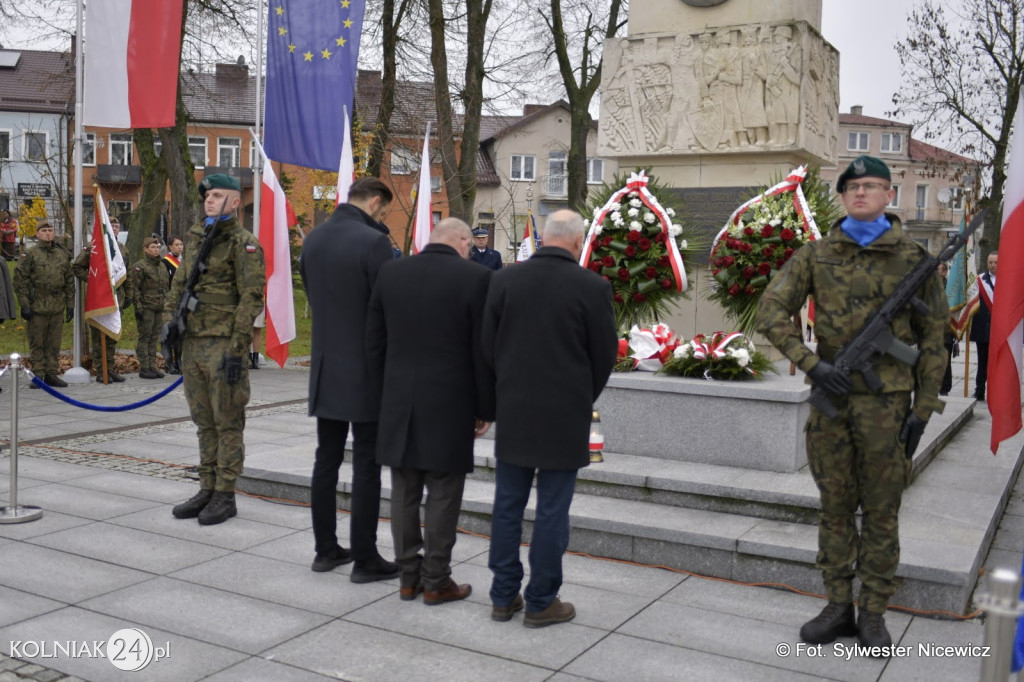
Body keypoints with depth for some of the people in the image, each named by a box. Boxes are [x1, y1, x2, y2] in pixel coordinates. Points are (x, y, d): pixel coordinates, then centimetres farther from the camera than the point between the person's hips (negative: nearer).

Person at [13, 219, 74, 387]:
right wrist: (24, 305, -9)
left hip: (58, 307, 4)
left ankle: (52, 374, 16)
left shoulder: (63, 254, 10)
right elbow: (19, 280, -4)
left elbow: (69, 281, 14)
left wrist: (70, 305, 11)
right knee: (37, 343, 3)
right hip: (37, 307, -4)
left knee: (54, 344, 8)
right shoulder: (31, 254, -3)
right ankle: (38, 375, 10)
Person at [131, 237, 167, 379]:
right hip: (146, 307, -6)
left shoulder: (162, 266, 16)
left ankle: (152, 367, 12)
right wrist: (138, 307, -15)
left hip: (159, 307, 6)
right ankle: (143, 369, 0)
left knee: (154, 338, 8)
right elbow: (135, 288, -10)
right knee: (145, 337, -3)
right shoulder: (139, 266, -5)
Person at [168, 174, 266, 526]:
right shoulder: (195, 237, 15)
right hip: (193, 342, 8)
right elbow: (179, 283, 22)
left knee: (227, 423, 0)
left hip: (223, 345, -7)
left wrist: (237, 348, -18)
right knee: (204, 422, 13)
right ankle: (207, 490, 23)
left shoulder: (244, 242, -8)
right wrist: (169, 319, 10)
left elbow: (250, 298, -14)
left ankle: (225, 496, 8)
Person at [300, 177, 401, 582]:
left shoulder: (313, 239, 7)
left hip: (325, 368, 7)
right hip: (365, 371, -7)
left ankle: (326, 549, 22)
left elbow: (313, 297, 13)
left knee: (327, 459, 13)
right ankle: (365, 559, 6)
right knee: (367, 466, 0)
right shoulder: (373, 242, -16)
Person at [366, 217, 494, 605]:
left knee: (404, 493, 12)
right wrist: (485, 410, 1)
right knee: (443, 496, 6)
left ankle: (409, 577, 21)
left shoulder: (390, 273, 3)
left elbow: (374, 343, 7)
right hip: (449, 406, -4)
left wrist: (386, 396, 15)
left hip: (399, 404, 4)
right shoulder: (475, 277, -9)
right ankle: (436, 582, 14)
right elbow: (482, 352, -8)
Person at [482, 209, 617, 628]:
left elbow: (487, 346, 2)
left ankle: (503, 596, 22)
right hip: (564, 416, -3)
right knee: (552, 510, 6)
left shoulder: (504, 280, -2)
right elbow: (604, 355, -3)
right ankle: (541, 602, 15)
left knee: (508, 504, 13)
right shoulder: (592, 287, -10)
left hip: (513, 412, 3)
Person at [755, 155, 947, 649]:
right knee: (834, 507, 10)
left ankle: (873, 613, 19)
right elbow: (771, 312, 0)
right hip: (831, 395, 2)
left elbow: (932, 337, 3)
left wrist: (924, 407, -2)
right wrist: (811, 364, -12)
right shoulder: (815, 255, 4)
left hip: (885, 402, -2)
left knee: (881, 511, 6)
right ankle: (838, 607, 23)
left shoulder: (912, 259, 1)